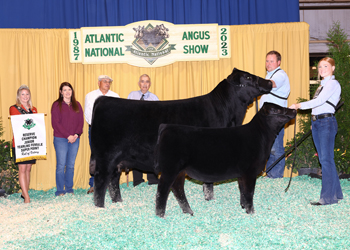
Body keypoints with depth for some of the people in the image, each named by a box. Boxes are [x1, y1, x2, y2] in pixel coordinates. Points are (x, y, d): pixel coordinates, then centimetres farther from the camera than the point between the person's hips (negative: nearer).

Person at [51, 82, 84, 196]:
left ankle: (69, 189, 15)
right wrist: (68, 136, -12)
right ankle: (60, 191, 3)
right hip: (60, 139, -3)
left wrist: (76, 134, -8)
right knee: (61, 165, -3)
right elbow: (55, 123, -6)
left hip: (75, 139, 3)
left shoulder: (77, 105, 13)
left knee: (71, 165, 6)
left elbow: (81, 121, 9)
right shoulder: (56, 105, 1)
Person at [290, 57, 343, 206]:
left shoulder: (333, 84, -7)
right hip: (316, 123, 9)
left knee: (326, 159, -10)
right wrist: (314, 123, 12)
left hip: (327, 122, -9)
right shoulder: (322, 85, 20)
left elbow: (319, 101, -19)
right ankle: (336, 192, 19)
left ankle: (328, 197, -7)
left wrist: (299, 105, -20)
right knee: (323, 159, 10)